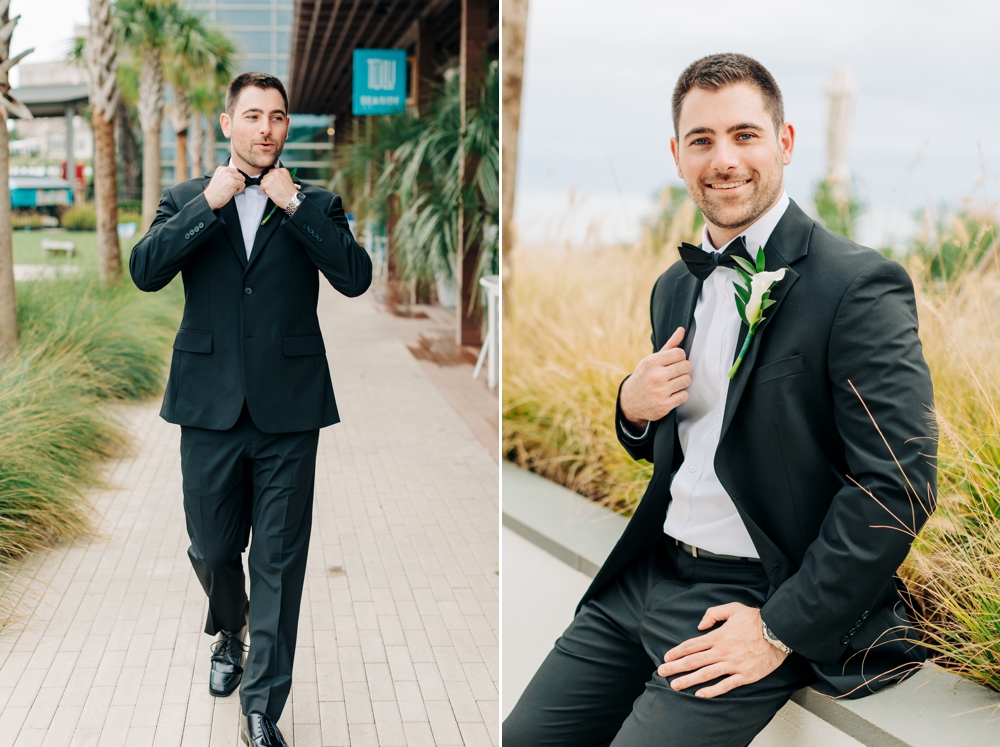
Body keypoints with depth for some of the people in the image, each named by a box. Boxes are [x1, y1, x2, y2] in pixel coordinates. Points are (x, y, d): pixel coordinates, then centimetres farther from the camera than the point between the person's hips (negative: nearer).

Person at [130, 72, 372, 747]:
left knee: (279, 560, 1)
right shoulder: (187, 200, 8)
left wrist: (294, 204, -12)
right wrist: (209, 204, -13)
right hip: (211, 407, 1)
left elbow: (356, 277, -10)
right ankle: (229, 633, 46)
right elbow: (145, 271, -8)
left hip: (287, 411, -1)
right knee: (212, 547, 14)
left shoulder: (316, 205, 5)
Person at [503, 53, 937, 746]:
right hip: (649, 574, 7)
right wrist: (634, 407, -2)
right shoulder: (674, 287, 11)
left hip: (759, 598, -6)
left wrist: (781, 630, -18)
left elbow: (900, 484, -18)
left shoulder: (860, 286, -13)